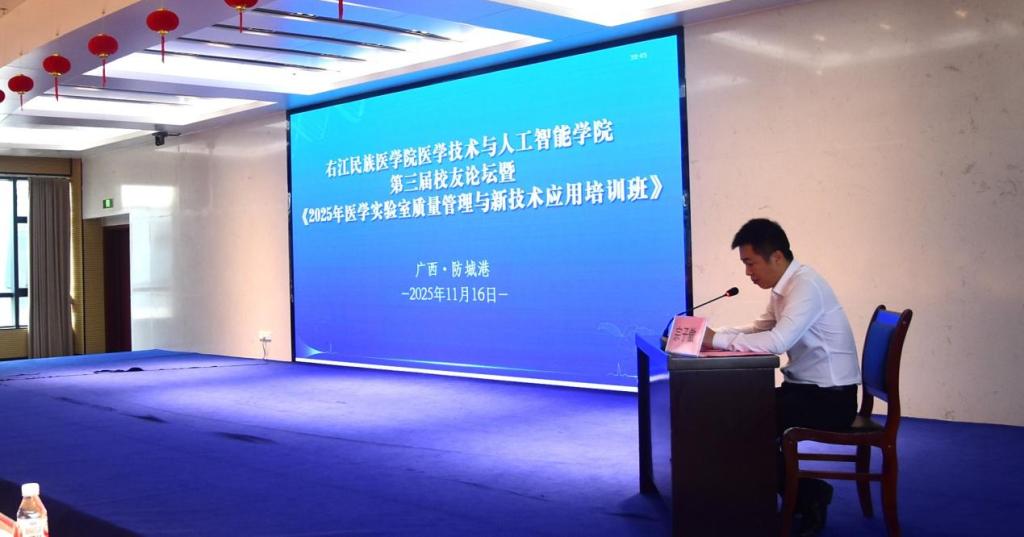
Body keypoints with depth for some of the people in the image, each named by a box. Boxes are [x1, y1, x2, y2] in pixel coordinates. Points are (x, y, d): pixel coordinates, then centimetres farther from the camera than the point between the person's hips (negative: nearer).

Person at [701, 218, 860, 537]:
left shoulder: (806, 285, -22)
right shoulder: (783, 286, 6)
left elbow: (778, 341, -34)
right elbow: (760, 329, 15)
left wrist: (718, 341, -27)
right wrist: (716, 333, -1)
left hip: (831, 397, -9)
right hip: (804, 388, 9)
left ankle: (810, 496, 6)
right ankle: (798, 496, 14)